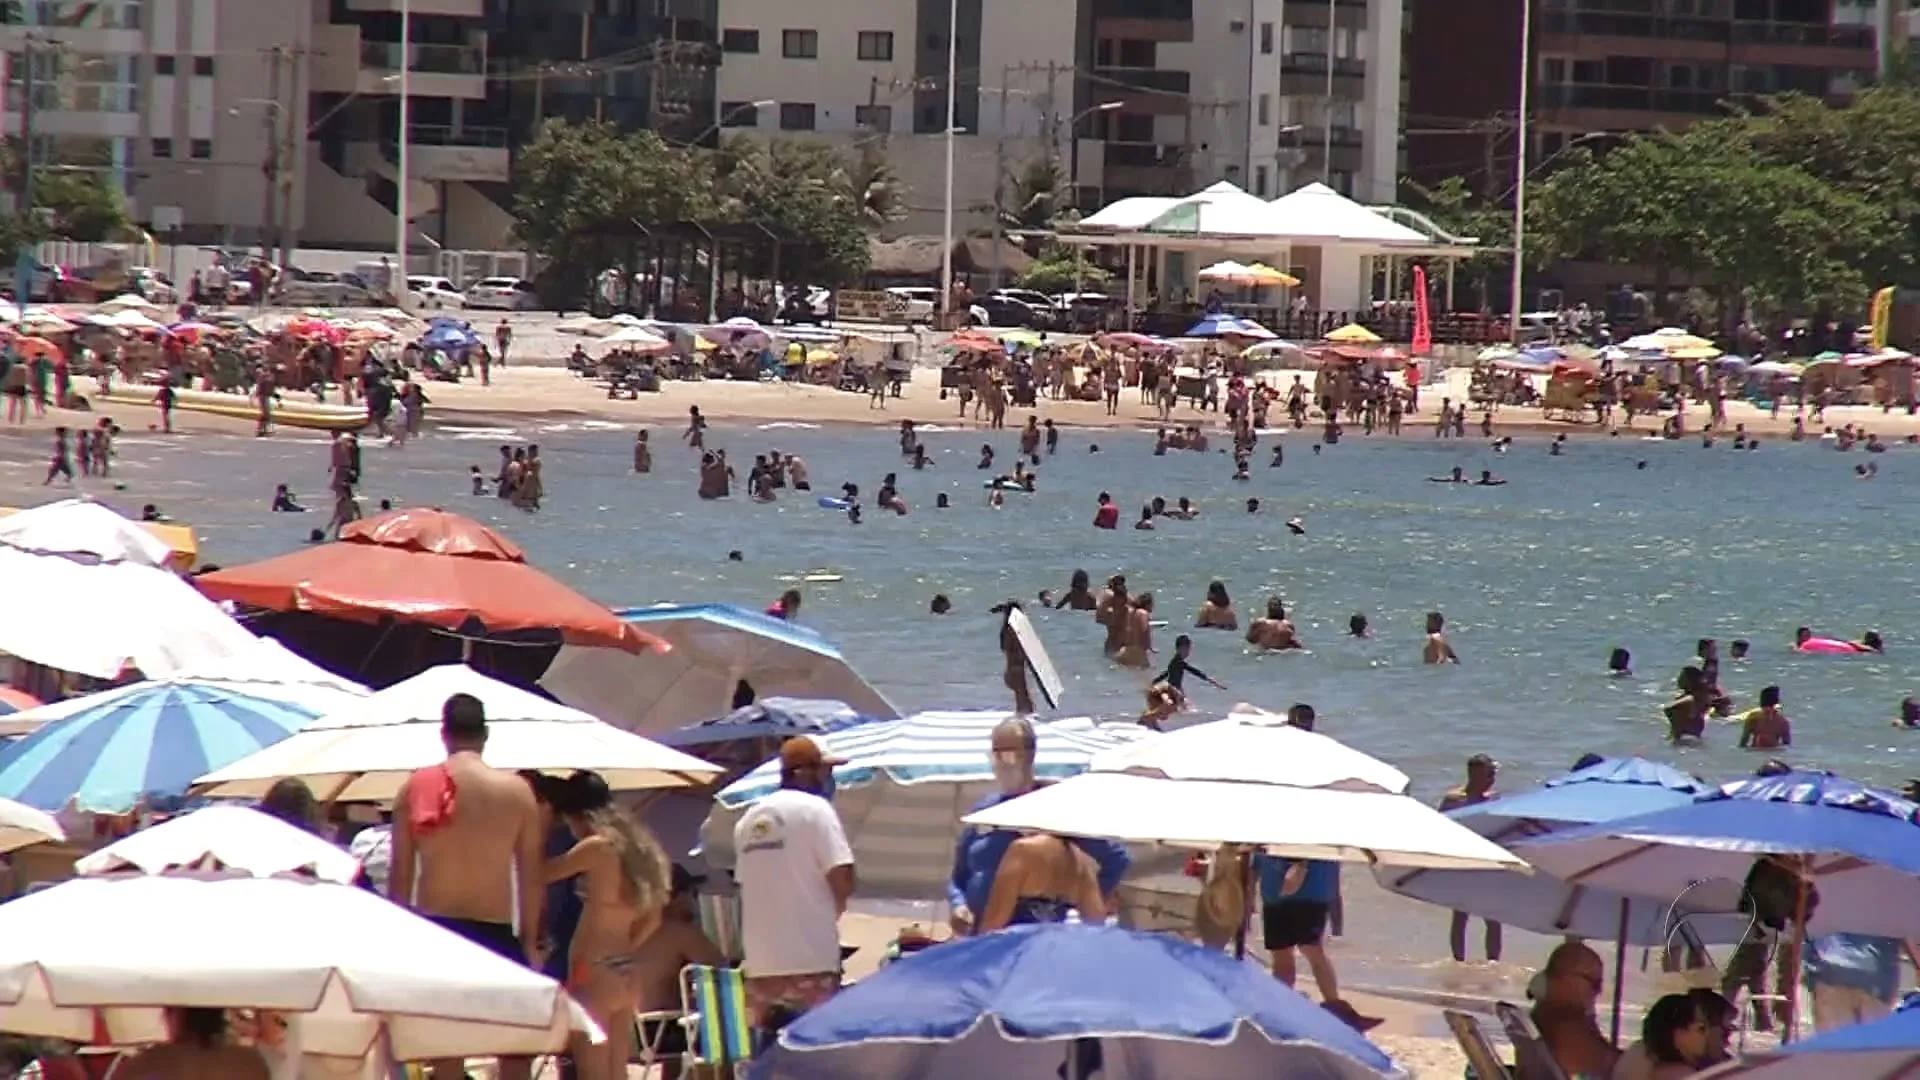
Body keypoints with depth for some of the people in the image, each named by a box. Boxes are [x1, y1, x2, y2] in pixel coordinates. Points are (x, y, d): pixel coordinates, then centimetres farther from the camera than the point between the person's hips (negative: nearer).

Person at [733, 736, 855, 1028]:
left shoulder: (749, 819, 14)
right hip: (811, 960, -6)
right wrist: (833, 909, 8)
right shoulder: (815, 809, -5)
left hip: (761, 962, 6)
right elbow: (842, 880, -13)